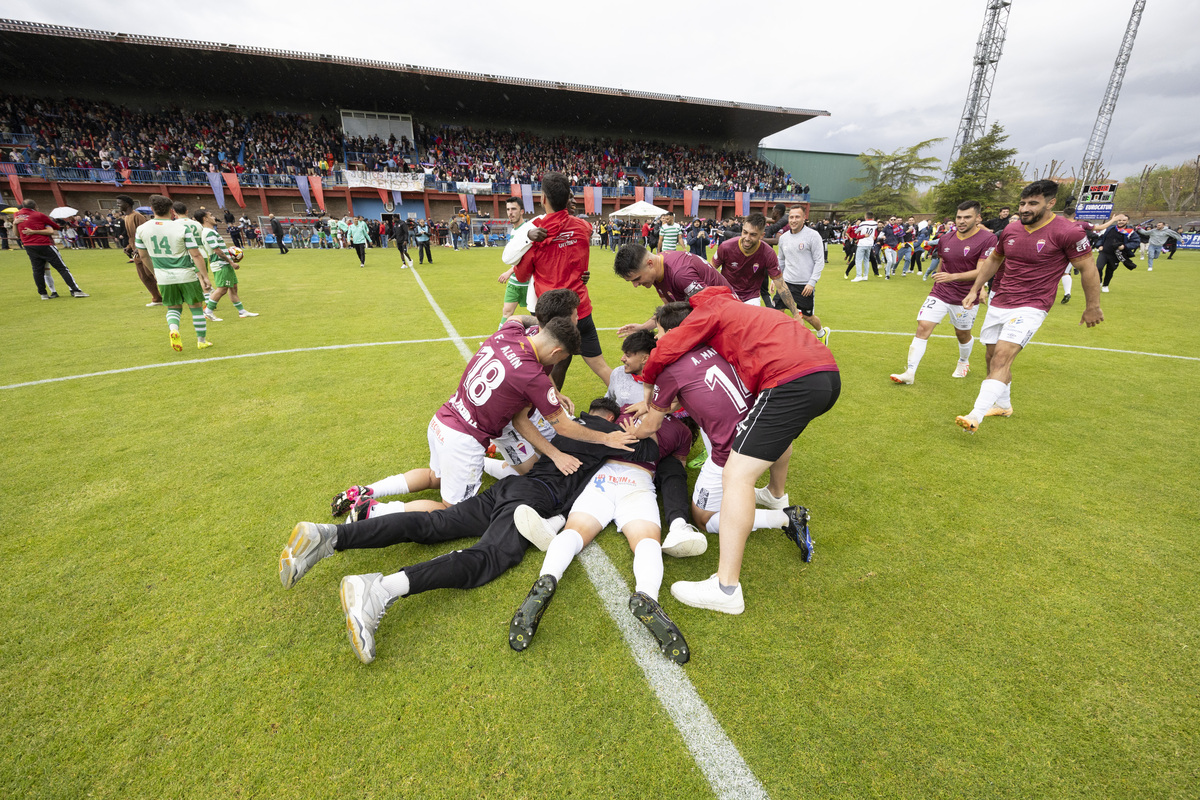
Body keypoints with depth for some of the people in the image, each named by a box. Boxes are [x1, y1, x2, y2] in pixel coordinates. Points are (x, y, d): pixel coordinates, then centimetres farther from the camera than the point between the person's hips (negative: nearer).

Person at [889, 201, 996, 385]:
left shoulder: (987, 239, -11)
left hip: (966, 298, -2)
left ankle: (963, 362, 46)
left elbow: (981, 271, -19)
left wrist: (952, 276, -32)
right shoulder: (945, 240, 3)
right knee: (923, 328, -13)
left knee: (963, 334, 14)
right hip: (940, 293, 3)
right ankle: (909, 373, -13)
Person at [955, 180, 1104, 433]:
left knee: (1002, 357, -23)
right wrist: (975, 290, 18)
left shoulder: (1067, 232, -10)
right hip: (998, 304, 7)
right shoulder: (1010, 229, 6)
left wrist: (1093, 307, 1)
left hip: (1031, 308, -6)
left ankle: (975, 417, -30)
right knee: (993, 357, 13)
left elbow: (1088, 268, -3)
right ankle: (1003, 404, 35)